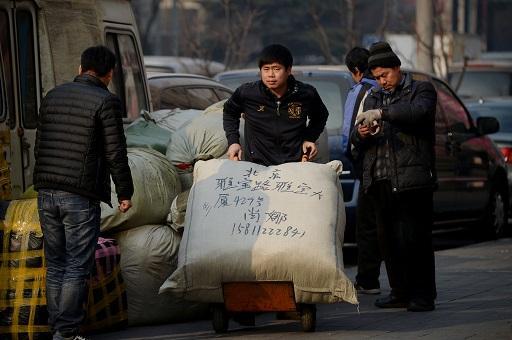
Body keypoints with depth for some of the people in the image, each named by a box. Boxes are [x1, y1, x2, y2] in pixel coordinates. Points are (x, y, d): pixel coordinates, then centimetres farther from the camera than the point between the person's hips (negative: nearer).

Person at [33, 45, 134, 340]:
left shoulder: (53, 96, 12)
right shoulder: (106, 101, -7)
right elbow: (115, 153, -8)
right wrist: (125, 193, 1)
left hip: (46, 193, 6)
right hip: (81, 196, -6)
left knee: (55, 265, 13)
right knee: (77, 267, -2)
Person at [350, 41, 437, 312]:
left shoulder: (421, 90, 6)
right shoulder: (373, 98, 22)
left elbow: (419, 111, -19)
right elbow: (357, 145, 21)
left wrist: (382, 113, -24)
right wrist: (360, 135, -2)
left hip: (411, 180, -6)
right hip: (379, 182, 6)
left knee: (414, 238, -8)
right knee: (388, 239, 6)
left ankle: (422, 296, -3)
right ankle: (400, 292, 14)